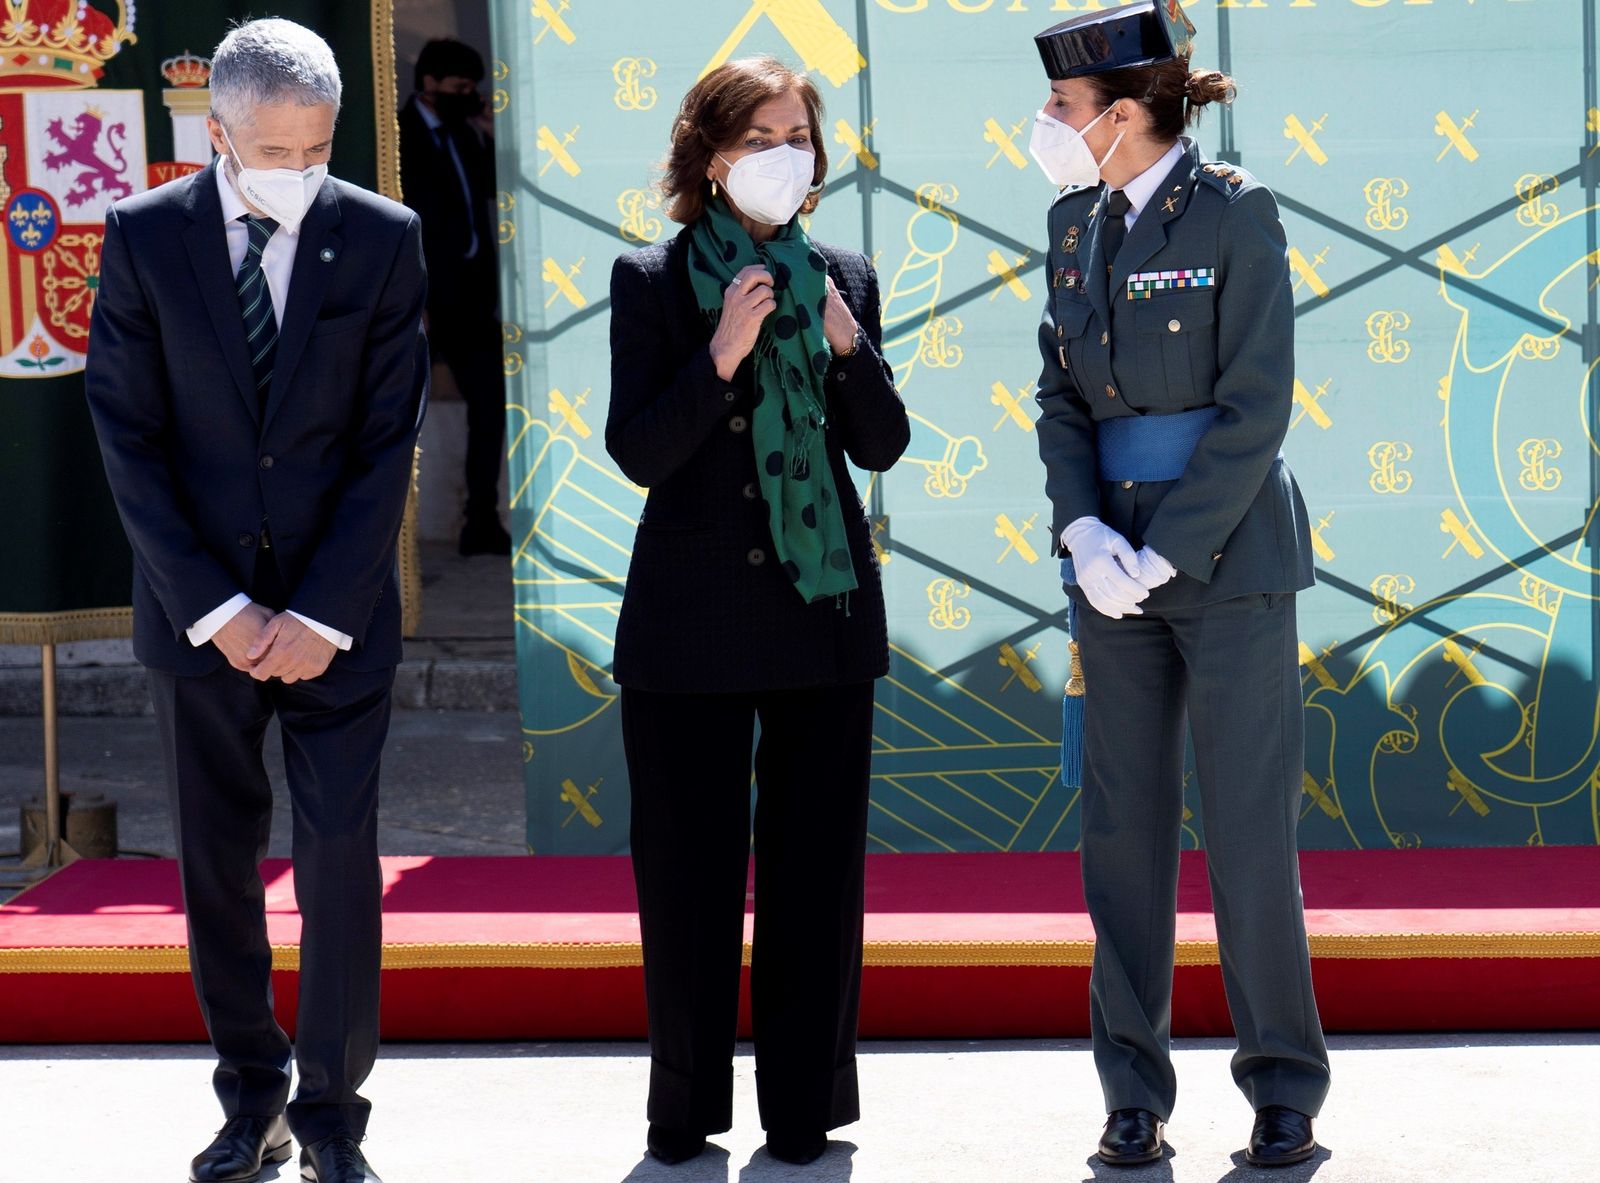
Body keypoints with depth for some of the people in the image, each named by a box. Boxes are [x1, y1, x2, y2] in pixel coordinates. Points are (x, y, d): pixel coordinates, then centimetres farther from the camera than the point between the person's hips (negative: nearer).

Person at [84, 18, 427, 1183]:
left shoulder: (383, 240, -3)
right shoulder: (144, 238, -3)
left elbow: (389, 442, -4)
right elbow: (129, 439, -4)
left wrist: (323, 615, -11)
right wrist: (213, 608, -10)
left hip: (337, 614, -1)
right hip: (199, 606, 1)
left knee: (342, 861, -5)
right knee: (217, 868, 8)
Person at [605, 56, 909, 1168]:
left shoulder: (844, 280, 7)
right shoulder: (651, 282, -1)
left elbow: (884, 446, 4)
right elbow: (638, 452, -9)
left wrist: (844, 343, -12)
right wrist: (720, 354, -21)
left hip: (824, 616, 2)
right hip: (690, 620, -2)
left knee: (817, 874, 5)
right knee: (688, 878, 3)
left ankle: (806, 1113, 13)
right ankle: (686, 1117, 14)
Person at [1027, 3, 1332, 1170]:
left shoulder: (1236, 214, -8)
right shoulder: (1076, 223, 10)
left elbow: (1256, 406, -13)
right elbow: (1062, 397, 10)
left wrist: (1168, 555, -16)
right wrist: (1084, 532, -7)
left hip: (1230, 547, -6)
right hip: (1117, 559, 6)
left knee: (1250, 826, -3)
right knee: (1122, 828, 5)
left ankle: (1285, 1091, 8)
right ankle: (1135, 1094, 13)